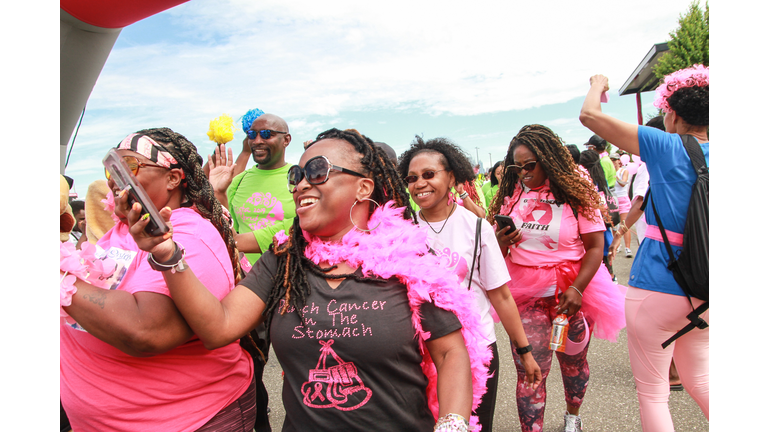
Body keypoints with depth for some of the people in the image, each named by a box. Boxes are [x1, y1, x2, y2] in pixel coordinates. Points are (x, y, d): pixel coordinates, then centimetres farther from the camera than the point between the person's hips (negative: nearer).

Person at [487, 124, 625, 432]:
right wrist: (500, 243, -12)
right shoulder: (512, 194, 4)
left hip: (570, 290, -1)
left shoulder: (576, 193, -5)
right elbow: (497, 243, 12)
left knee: (572, 360, 17)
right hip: (525, 293, 1)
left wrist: (577, 289, -19)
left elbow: (595, 247, -8)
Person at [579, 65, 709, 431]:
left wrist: (598, 84, 9)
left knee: (652, 391, 9)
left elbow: (588, 115, -10)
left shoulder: (667, 147, -12)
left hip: (657, 288, -7)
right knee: (698, 380, 26)